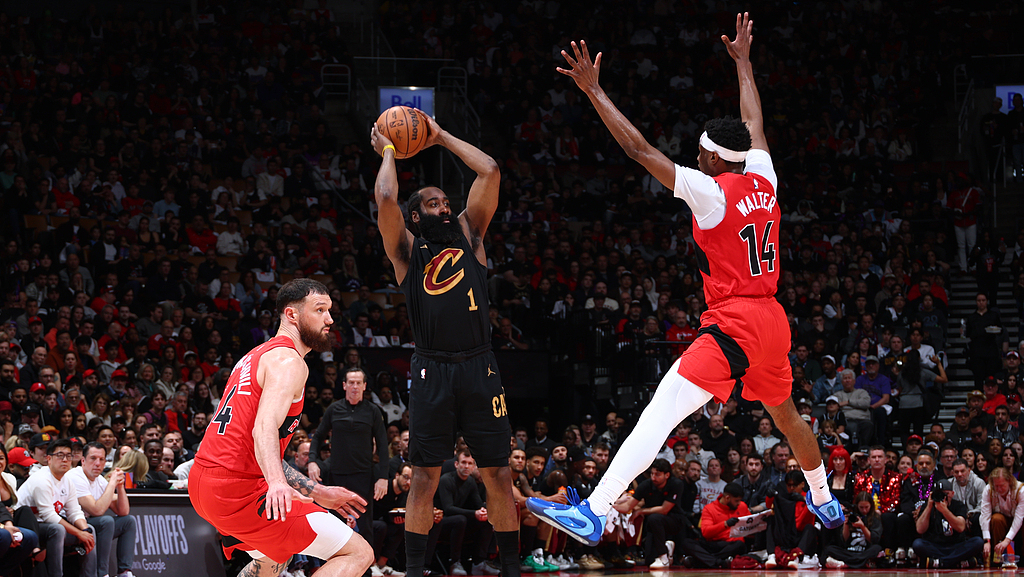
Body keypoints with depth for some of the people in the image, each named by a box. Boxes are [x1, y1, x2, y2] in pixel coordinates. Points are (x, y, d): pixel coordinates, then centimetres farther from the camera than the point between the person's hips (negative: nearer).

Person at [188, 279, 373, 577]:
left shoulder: (257, 356, 23)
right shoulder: (288, 361, -8)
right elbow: (264, 429, -27)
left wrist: (316, 492, 25)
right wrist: (277, 483, -43)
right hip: (239, 489, -10)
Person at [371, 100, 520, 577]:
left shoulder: (469, 234, 15)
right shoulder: (407, 248, 8)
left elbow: (490, 172, 7)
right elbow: (385, 197, -9)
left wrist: (441, 138, 14)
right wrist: (388, 152, 7)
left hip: (479, 367, 2)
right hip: (432, 371, -2)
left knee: (498, 474, 3)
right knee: (424, 477, -2)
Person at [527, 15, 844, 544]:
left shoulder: (711, 191, -11)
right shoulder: (763, 181, 8)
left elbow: (640, 150, -13)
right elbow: (753, 124, 26)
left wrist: (594, 91, -9)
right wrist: (743, 61, 40)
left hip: (734, 324, -8)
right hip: (774, 321, 8)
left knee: (659, 415, -17)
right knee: (786, 415, 30)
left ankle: (592, 514, -29)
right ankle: (825, 504, 47)